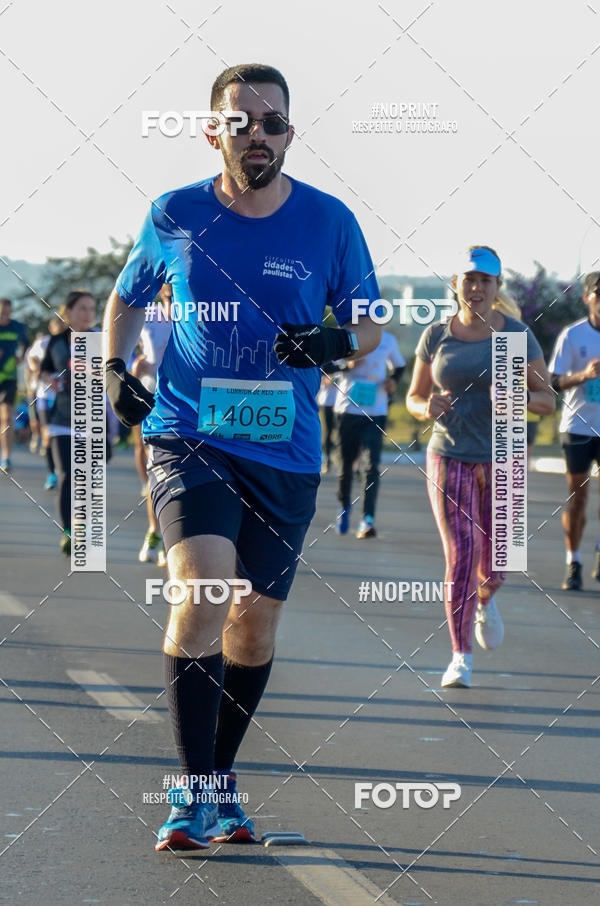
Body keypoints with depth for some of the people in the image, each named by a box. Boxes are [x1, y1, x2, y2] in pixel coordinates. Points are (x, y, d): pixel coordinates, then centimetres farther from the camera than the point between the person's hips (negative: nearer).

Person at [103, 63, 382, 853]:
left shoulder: (329, 223, -2)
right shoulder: (174, 217, -1)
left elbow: (371, 322, 11)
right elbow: (128, 296, 17)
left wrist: (336, 341, -11)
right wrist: (116, 368, 1)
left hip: (286, 456, 2)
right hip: (188, 440, -2)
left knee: (254, 625, 9)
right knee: (203, 592, -23)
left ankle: (222, 779, 30)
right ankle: (192, 791, -16)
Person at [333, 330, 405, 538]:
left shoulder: (388, 340, 8)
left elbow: (399, 365, 25)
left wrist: (393, 380, 3)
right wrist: (348, 365, -18)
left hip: (376, 413, 0)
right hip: (348, 409, 0)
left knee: (372, 466, -12)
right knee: (346, 463, 9)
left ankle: (368, 520, -17)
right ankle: (344, 506, 34)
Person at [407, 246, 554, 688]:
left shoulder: (516, 335, -3)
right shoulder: (436, 336, 0)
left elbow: (548, 401, 1)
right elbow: (414, 397, 10)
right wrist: (427, 408, -14)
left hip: (501, 460, 0)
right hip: (450, 458, 0)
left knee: (493, 567, 5)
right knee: (460, 559, -10)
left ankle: (485, 600, 43)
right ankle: (462, 656, 2)